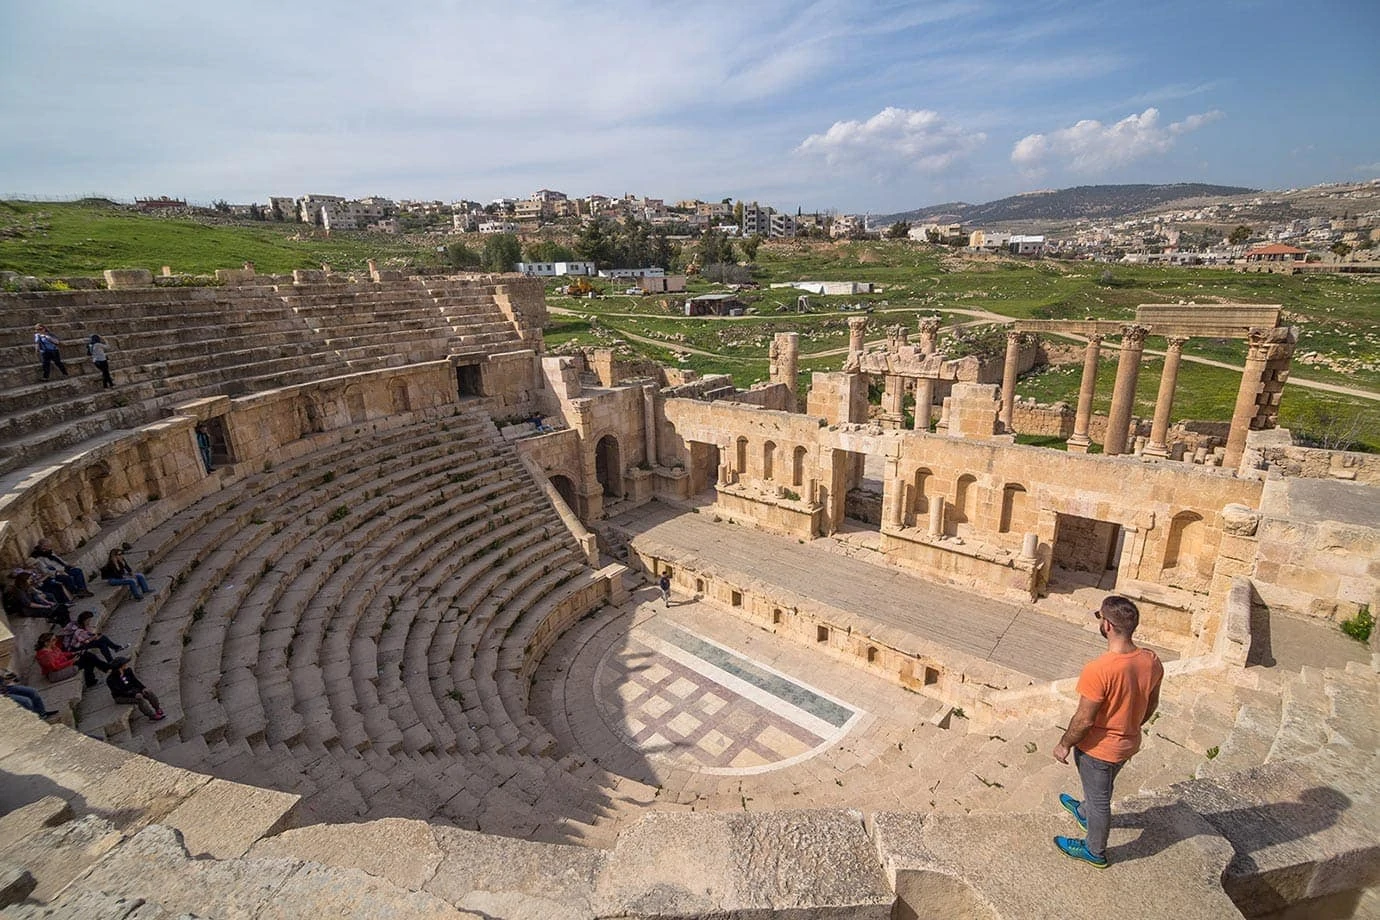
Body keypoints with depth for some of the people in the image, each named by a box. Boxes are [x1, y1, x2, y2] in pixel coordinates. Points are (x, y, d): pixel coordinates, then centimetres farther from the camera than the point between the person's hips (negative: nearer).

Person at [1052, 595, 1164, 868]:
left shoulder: (1098, 670, -37)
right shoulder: (1152, 661, -15)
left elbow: (1084, 720, -26)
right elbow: (1151, 705, 3)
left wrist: (1064, 744, -9)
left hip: (1099, 748, -6)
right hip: (1129, 743, 7)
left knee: (1099, 798, 18)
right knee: (1100, 788, 33)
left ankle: (1095, 852, 41)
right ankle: (1084, 813, 60)